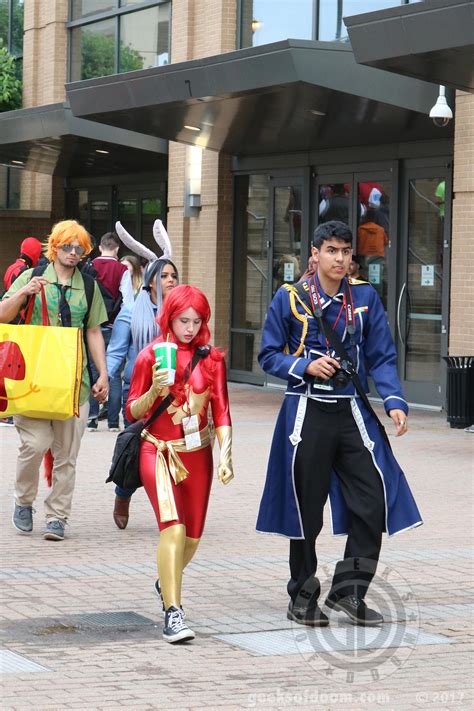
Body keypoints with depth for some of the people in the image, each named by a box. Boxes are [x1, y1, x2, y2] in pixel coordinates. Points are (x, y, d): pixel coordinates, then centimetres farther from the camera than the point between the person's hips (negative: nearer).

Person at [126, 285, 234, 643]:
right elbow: (132, 411, 0)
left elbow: (221, 412, 2)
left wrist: (226, 454, -10)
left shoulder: (212, 359, 2)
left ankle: (167, 582, 43)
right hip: (158, 452, -3)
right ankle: (173, 613, -23)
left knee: (193, 535, 11)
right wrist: (155, 390, -19)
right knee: (174, 527, -22)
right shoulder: (150, 357, -3)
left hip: (197, 453, 3)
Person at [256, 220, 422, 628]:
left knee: (373, 500, -6)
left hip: (352, 412, 2)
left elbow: (382, 357, 5)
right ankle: (303, 598, 18)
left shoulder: (365, 297, 5)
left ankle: (348, 591, 9)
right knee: (306, 509, 5)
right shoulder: (290, 298, -1)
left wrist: (394, 401, -9)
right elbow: (269, 355, 3)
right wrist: (306, 366, -14)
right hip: (307, 414, -2)